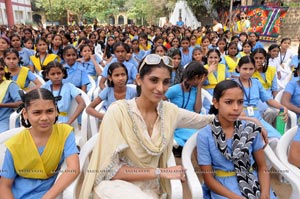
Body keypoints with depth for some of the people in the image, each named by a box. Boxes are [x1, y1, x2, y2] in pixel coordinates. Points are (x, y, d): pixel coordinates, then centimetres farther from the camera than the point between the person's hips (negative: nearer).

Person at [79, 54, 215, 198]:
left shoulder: (169, 111, -4)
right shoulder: (118, 111, -18)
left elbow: (204, 120, 12)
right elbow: (109, 170, -17)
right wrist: (160, 172, -18)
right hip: (116, 184, -3)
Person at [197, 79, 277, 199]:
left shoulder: (251, 130, -2)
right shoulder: (204, 136, -11)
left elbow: (262, 167, 4)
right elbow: (209, 178, -8)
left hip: (254, 183, 3)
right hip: (223, 188, -3)